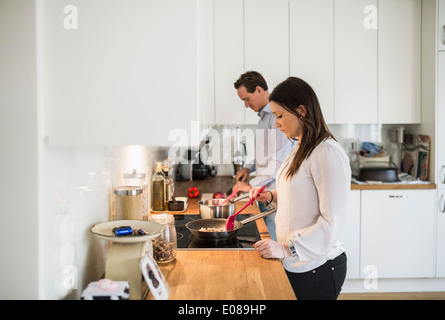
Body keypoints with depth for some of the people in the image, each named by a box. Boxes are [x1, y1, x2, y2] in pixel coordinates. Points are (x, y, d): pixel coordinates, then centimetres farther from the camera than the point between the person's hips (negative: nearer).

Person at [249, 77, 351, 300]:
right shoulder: (301, 149, 10)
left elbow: (332, 221, -24)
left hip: (317, 269, -8)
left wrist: (286, 248, -26)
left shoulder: (328, 153, -21)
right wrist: (272, 196, 7)